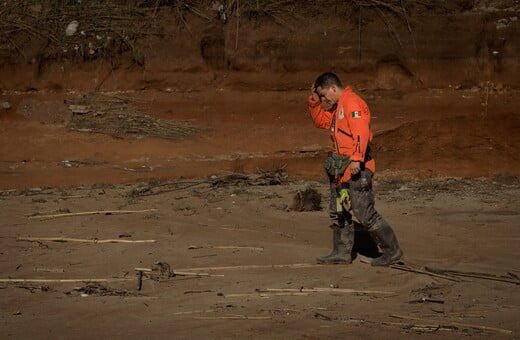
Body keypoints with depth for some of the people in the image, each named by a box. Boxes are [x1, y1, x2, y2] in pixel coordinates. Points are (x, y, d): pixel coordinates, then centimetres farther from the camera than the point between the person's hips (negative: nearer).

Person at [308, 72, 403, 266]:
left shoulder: (352, 103, -13)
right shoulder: (337, 108, 20)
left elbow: (361, 131, -25)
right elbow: (320, 121, 32)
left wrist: (356, 159, -33)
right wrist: (314, 100, 17)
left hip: (356, 169, -10)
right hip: (340, 169, 10)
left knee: (365, 214, -9)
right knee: (338, 212, 13)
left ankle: (392, 251, -1)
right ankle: (342, 252, 21)